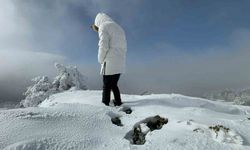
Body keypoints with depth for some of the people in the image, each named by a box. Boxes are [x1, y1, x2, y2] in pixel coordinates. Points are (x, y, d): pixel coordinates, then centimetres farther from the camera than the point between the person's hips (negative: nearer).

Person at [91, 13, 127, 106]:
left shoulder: (103, 26, -1)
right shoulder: (119, 28, 24)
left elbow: (103, 46, -14)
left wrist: (101, 60, -1)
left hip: (110, 63, -8)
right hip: (120, 64, 8)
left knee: (106, 86, -2)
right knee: (114, 85, 16)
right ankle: (118, 104, 20)